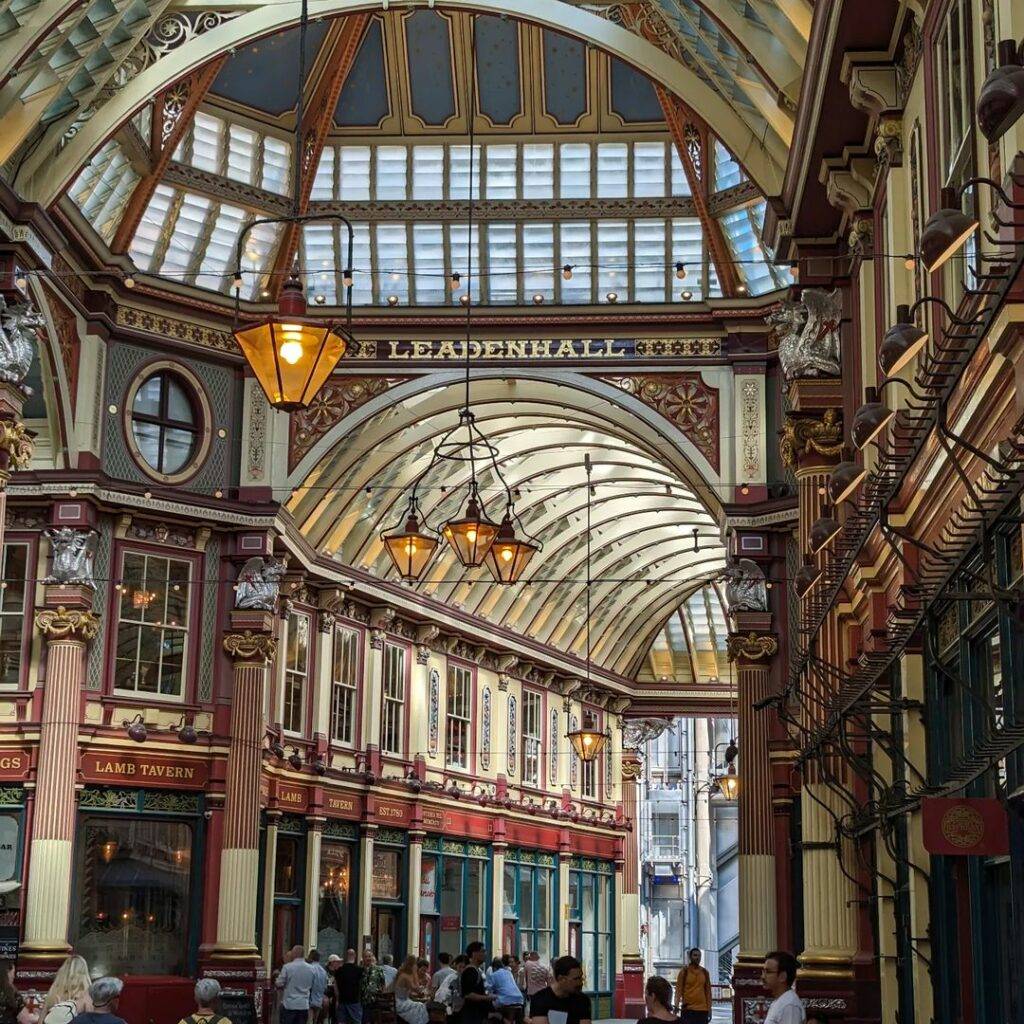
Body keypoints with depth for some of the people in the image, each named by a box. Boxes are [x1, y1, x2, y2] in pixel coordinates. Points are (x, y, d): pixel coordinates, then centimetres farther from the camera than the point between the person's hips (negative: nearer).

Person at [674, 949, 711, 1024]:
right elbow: (678, 990, -3)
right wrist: (676, 1006, -13)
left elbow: (708, 991, 11)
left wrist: (709, 1008, 6)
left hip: (703, 1010, 3)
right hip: (688, 1009, -3)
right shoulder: (684, 971, 0)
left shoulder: (705, 972, 10)